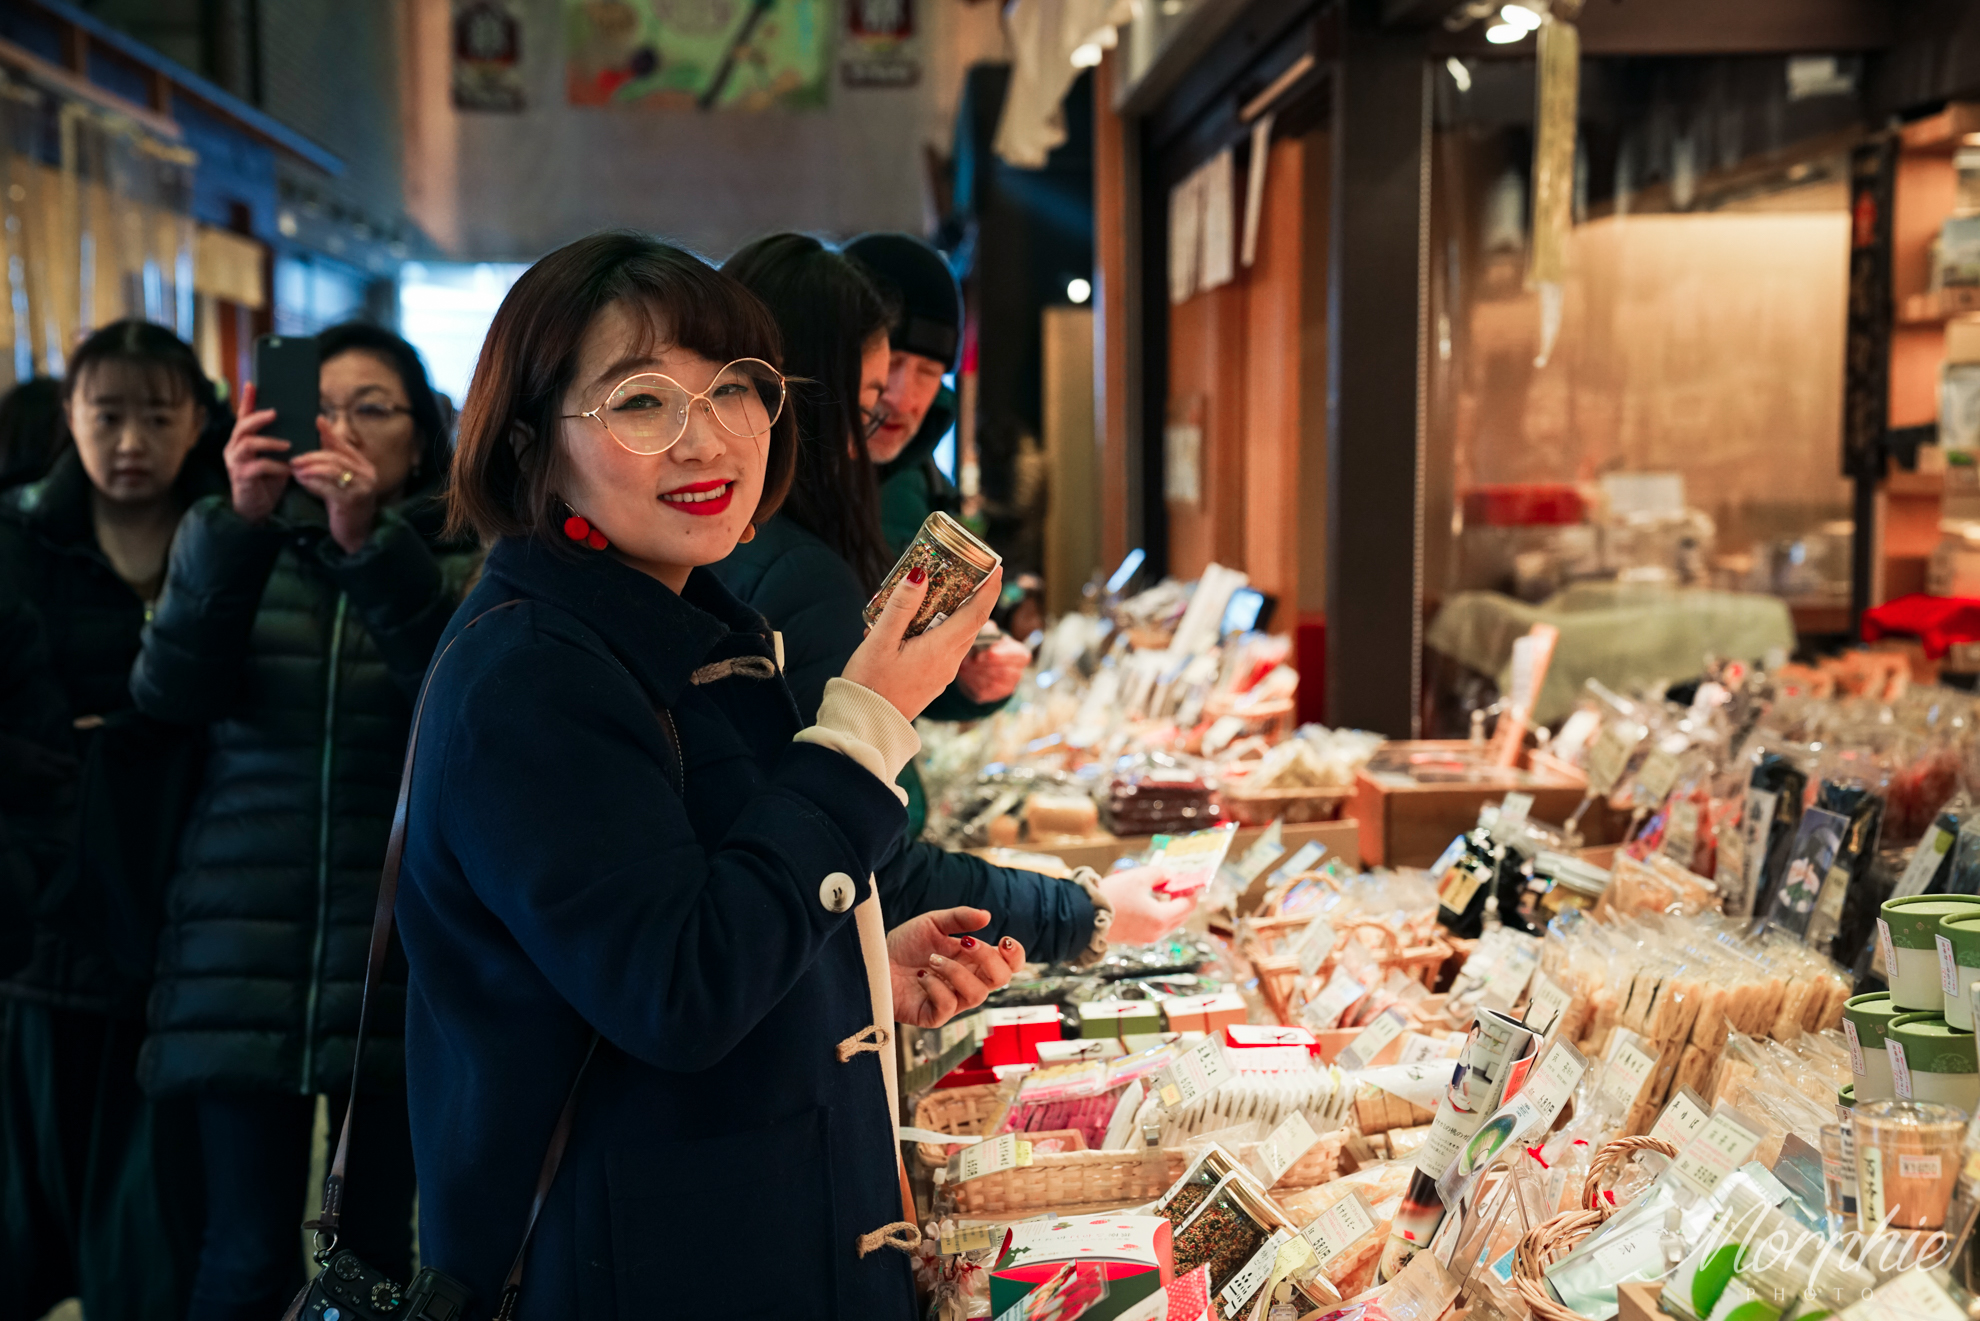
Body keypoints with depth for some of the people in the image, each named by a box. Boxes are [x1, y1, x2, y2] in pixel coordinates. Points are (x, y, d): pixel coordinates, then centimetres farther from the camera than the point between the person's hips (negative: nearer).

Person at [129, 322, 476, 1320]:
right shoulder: (236, 545, 10)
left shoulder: (458, 556, 5)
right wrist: (238, 524, -18)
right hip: (246, 948, 1)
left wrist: (371, 541, -24)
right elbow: (170, 692, -6)